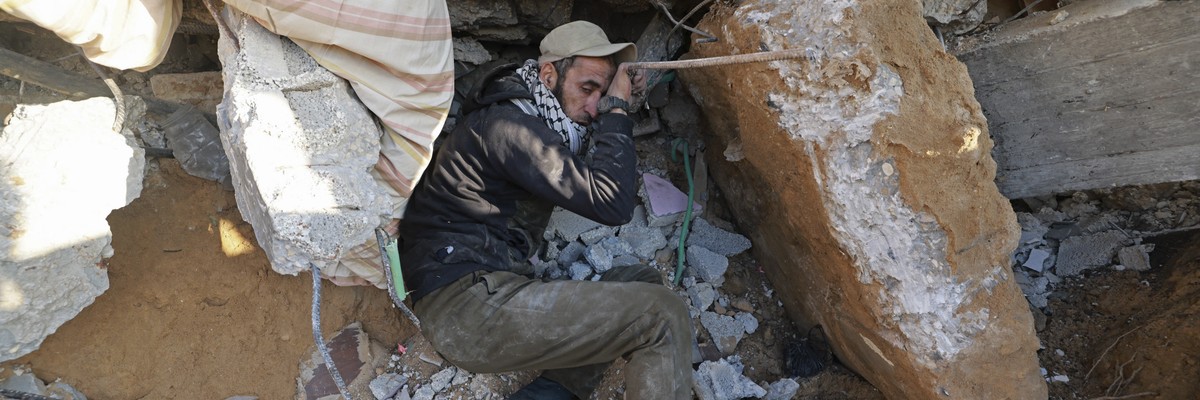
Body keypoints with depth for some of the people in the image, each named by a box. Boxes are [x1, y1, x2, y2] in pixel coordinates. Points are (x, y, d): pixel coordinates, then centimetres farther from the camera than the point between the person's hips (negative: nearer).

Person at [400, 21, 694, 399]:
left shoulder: (534, 122, 17)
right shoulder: (509, 125, -13)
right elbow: (613, 204, -18)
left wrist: (612, 111, 10)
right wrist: (616, 110, -7)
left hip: (487, 292, 10)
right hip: (468, 301, -10)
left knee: (641, 282, 10)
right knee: (662, 315, -13)